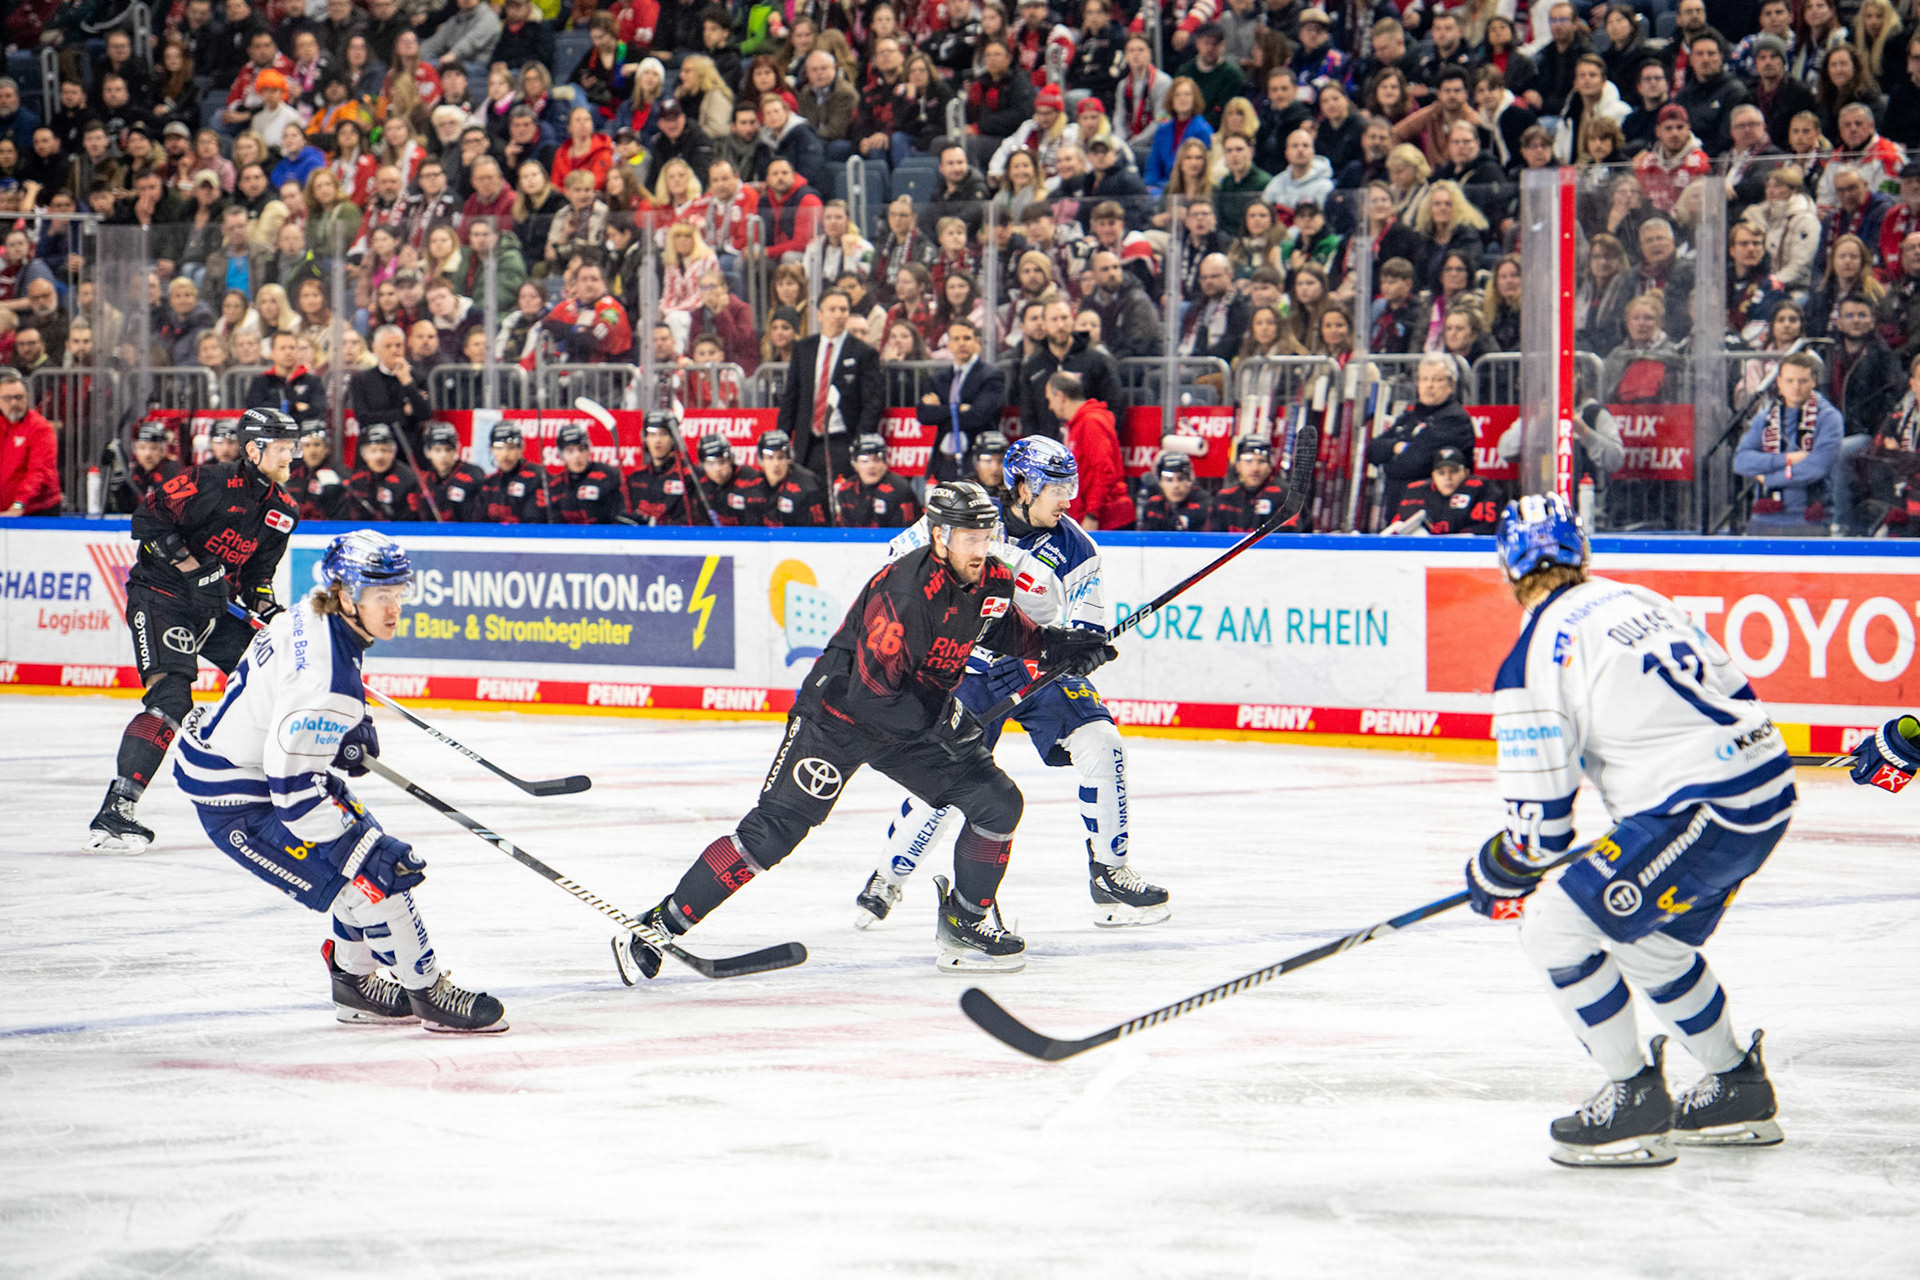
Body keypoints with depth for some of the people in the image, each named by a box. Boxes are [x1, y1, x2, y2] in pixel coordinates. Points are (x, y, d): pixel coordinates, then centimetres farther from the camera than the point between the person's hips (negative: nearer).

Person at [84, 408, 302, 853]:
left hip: (216, 605, 8)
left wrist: (268, 609, -3)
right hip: (160, 595, -8)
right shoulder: (212, 482, -16)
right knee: (171, 695, -23)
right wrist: (186, 562, -24)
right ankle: (114, 813, -29)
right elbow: (148, 516, -16)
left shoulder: (283, 511, 8)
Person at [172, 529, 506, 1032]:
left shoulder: (312, 617, -3)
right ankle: (430, 994, 3)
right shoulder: (328, 677, -33)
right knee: (369, 874, -11)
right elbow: (293, 787, -32)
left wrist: (349, 732, 9)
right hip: (238, 802, -10)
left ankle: (356, 983, 30)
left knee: (369, 856, 15)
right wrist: (367, 845, -27)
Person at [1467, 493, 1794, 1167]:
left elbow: (1538, 827, -6)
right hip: (1770, 787, 9)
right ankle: (1738, 1093, 37)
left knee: (1555, 927, -1)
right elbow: (1733, 693, 23)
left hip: (1702, 811, -9)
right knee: (1644, 937, 27)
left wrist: (1493, 875, 15)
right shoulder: (1639, 600, 16)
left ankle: (1634, 1103, 4)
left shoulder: (1533, 662, -7)